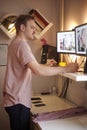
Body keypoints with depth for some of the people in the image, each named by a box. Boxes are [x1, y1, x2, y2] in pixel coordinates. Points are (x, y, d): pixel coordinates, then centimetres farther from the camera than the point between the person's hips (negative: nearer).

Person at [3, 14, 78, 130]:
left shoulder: (15, 43, 15)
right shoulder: (21, 44, -17)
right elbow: (38, 71, -29)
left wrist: (45, 65, 12)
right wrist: (66, 69, -21)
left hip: (15, 99, 10)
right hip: (18, 101, -10)